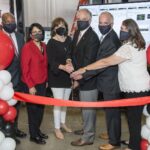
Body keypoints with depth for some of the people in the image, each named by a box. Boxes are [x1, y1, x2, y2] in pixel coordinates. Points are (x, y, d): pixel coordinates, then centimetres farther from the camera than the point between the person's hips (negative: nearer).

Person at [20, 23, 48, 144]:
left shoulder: (43, 46, 6)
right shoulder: (27, 47, -15)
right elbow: (24, 68, -16)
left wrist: (46, 80, 11)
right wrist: (30, 86, -15)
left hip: (42, 83, 6)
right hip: (31, 85, -6)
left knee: (41, 108, 14)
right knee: (33, 109, 7)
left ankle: (37, 130, 33)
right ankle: (33, 135, 22)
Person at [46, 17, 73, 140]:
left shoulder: (69, 40, 2)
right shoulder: (51, 43, -11)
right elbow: (51, 62, -19)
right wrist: (63, 67, -36)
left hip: (68, 75, 5)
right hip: (56, 76, -5)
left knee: (65, 101, 16)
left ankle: (63, 123, 35)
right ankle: (57, 128, 14)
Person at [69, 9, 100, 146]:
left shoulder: (92, 37, -20)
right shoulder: (77, 33, 9)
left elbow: (88, 61, -22)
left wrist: (79, 80, -18)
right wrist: (71, 63, 0)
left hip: (88, 80, -8)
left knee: (88, 109, 4)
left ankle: (87, 137, 18)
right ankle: (87, 129, 40)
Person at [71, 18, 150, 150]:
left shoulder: (128, 47, -22)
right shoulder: (137, 45, 9)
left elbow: (106, 62, -24)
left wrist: (84, 69, -19)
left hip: (136, 89, -9)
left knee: (134, 118, 3)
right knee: (134, 117, 18)